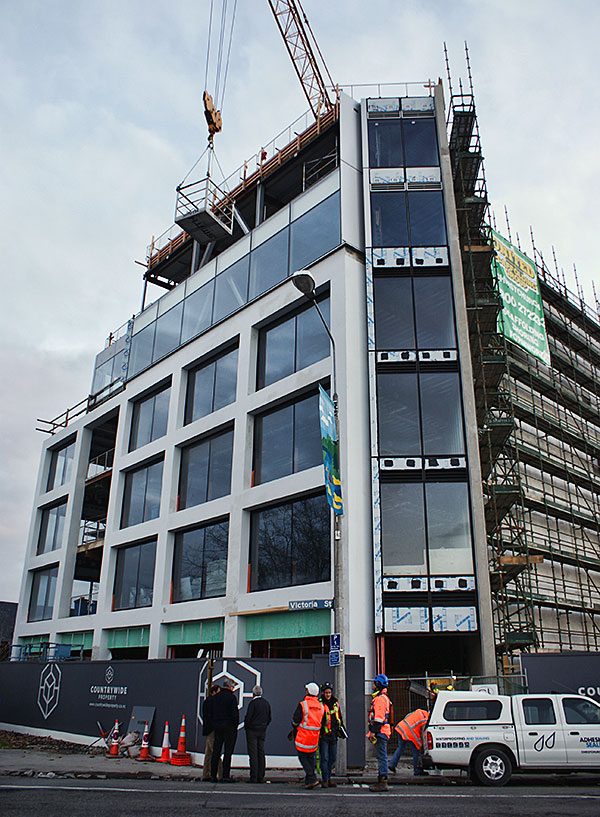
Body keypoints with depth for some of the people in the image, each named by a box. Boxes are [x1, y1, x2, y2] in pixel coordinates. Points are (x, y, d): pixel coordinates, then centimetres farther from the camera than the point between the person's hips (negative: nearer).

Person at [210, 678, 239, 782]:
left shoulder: (216, 696, 7)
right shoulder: (232, 697, -10)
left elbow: (212, 712, 8)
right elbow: (235, 714, -13)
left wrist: (214, 724, 12)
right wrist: (235, 725, -2)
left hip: (217, 726, 6)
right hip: (229, 726, -5)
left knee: (216, 751, 11)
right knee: (228, 751, 1)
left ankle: (213, 775, 13)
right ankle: (225, 776, 0)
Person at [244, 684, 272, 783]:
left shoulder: (253, 703, -12)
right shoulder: (266, 703, 7)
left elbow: (248, 717, -15)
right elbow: (269, 718, 12)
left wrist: (246, 727, 0)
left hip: (252, 731, -6)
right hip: (263, 731, 6)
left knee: (253, 754, -3)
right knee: (261, 753, 9)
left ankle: (254, 777, -4)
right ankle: (261, 777, 10)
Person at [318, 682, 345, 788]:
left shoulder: (335, 704, 11)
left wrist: (342, 730, 21)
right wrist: (324, 723, -23)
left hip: (333, 735, 6)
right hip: (323, 735, -6)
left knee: (333, 758, 10)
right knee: (324, 758, -4)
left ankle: (328, 777, 23)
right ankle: (324, 780, 7)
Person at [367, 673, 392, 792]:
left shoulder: (380, 699, -14)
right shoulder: (383, 698, 21)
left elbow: (378, 718, -22)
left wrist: (373, 731, -23)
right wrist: (373, 731, 26)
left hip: (380, 732, -11)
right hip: (383, 732, 11)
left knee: (382, 756, -9)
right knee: (381, 756, 13)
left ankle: (383, 783, -8)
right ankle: (381, 780, 18)